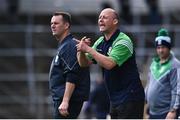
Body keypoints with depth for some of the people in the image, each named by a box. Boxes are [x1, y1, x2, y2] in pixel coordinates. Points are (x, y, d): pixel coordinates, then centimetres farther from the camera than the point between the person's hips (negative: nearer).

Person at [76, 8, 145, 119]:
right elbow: (84, 63, 10)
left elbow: (109, 63, -28)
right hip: (115, 99, 9)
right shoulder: (100, 42, 10)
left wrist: (88, 49, -24)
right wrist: (81, 50, -11)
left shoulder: (123, 41, -15)